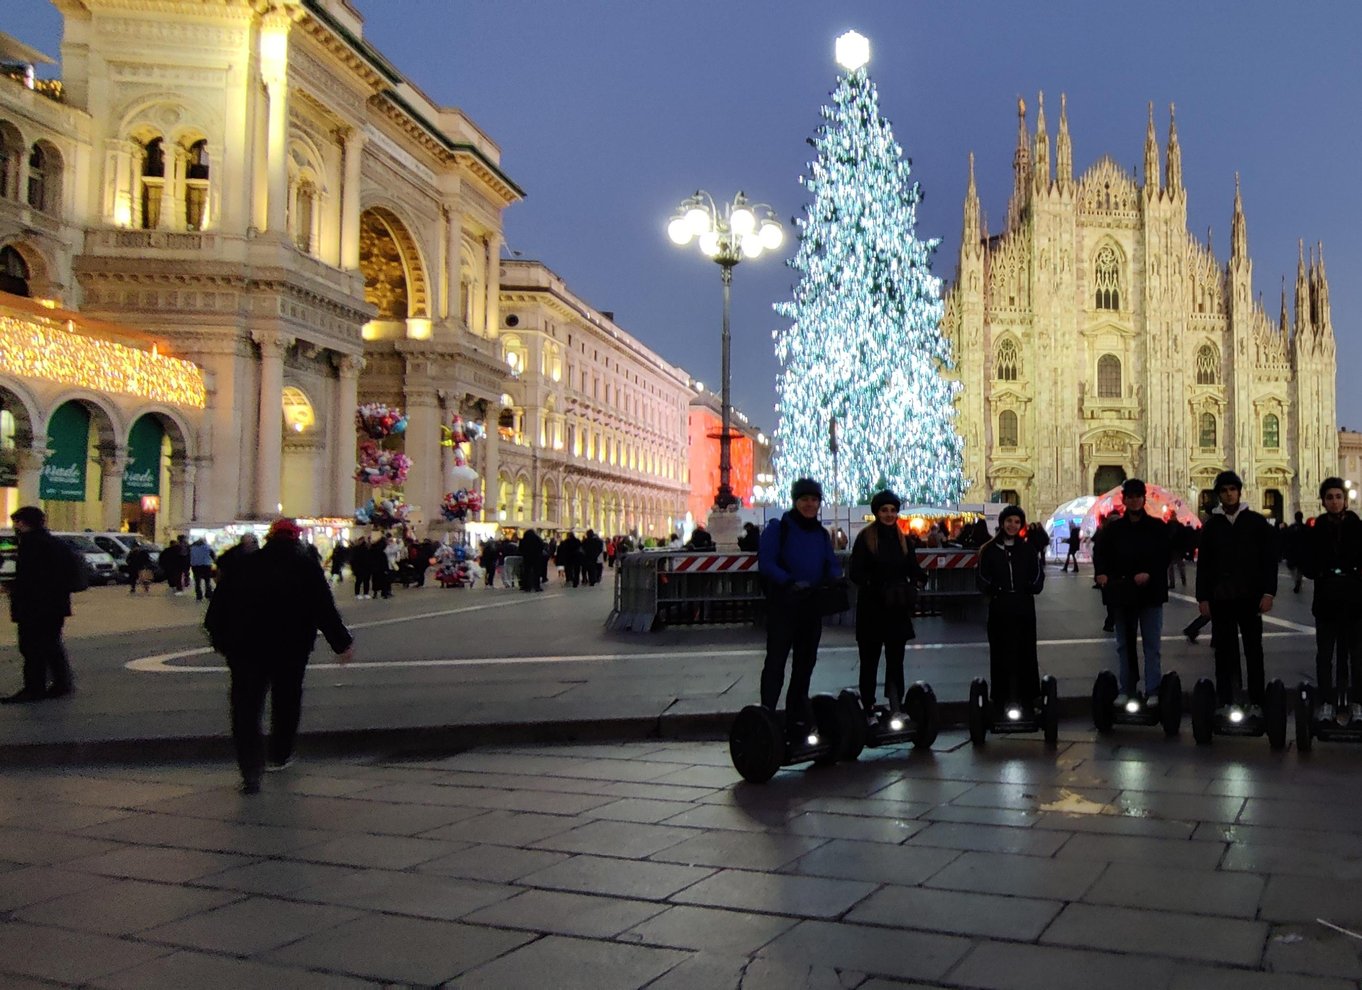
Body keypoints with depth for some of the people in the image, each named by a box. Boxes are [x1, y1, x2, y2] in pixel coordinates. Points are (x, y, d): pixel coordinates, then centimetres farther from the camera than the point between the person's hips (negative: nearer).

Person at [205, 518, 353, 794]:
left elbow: (220, 604, 7)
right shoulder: (307, 566, 0)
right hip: (291, 648, 0)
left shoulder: (244, 564, 5)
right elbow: (325, 609, -3)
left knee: (246, 708, 1)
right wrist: (343, 643, 3)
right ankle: (280, 756, 32)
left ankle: (251, 772, -11)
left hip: (245, 647, 1)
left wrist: (219, 637, 18)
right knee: (286, 701, 20)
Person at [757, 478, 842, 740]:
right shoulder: (778, 528, -6)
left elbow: (832, 565, 11)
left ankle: (798, 718, 25)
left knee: (805, 662, 13)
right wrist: (789, 582, -29)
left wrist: (834, 581, -12)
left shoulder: (821, 533, 13)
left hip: (813, 605, 6)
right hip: (783, 605, -6)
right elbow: (766, 562, -16)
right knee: (776, 662, -7)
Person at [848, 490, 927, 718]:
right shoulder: (865, 538, -4)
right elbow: (855, 573, -10)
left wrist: (920, 576, -13)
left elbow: (912, 568, 9)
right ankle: (868, 709, 10)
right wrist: (873, 586, -26)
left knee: (896, 660, 5)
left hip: (897, 609, 4)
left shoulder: (902, 539, 11)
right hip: (871, 609, -4)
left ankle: (896, 707, 9)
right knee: (869, 660, 4)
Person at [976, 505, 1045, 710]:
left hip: (1024, 608, 1)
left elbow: (1038, 576, 12)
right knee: (1000, 654, 0)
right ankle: (1000, 700, 5)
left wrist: (1032, 587, -7)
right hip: (999, 608, -1)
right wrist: (992, 590, -13)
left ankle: (1028, 699, 12)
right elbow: (981, 578, 5)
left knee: (1026, 653, 5)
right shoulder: (989, 550, 5)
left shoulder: (1028, 549, 10)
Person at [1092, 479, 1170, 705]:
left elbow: (1164, 556, -7)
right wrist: (1101, 573, -18)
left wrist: (1149, 574, -22)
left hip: (1150, 592, -2)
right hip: (1122, 593, 2)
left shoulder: (1157, 526, 1)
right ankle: (1126, 689, 17)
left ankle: (1153, 691, 6)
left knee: (1152, 644, 1)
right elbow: (1100, 553, 0)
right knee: (1124, 644, 9)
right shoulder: (1113, 528, 6)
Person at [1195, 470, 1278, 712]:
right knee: (1224, 650, 4)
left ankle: (1256, 701, 10)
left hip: (1250, 596, -1)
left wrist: (1269, 592, -8)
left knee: (1253, 649, 4)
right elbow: (1203, 564, 6)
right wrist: (1202, 597, 1)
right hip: (1220, 597, 1)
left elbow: (1269, 558, 0)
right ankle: (1224, 700, 9)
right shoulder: (1211, 525, 6)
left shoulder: (1256, 521, 2)